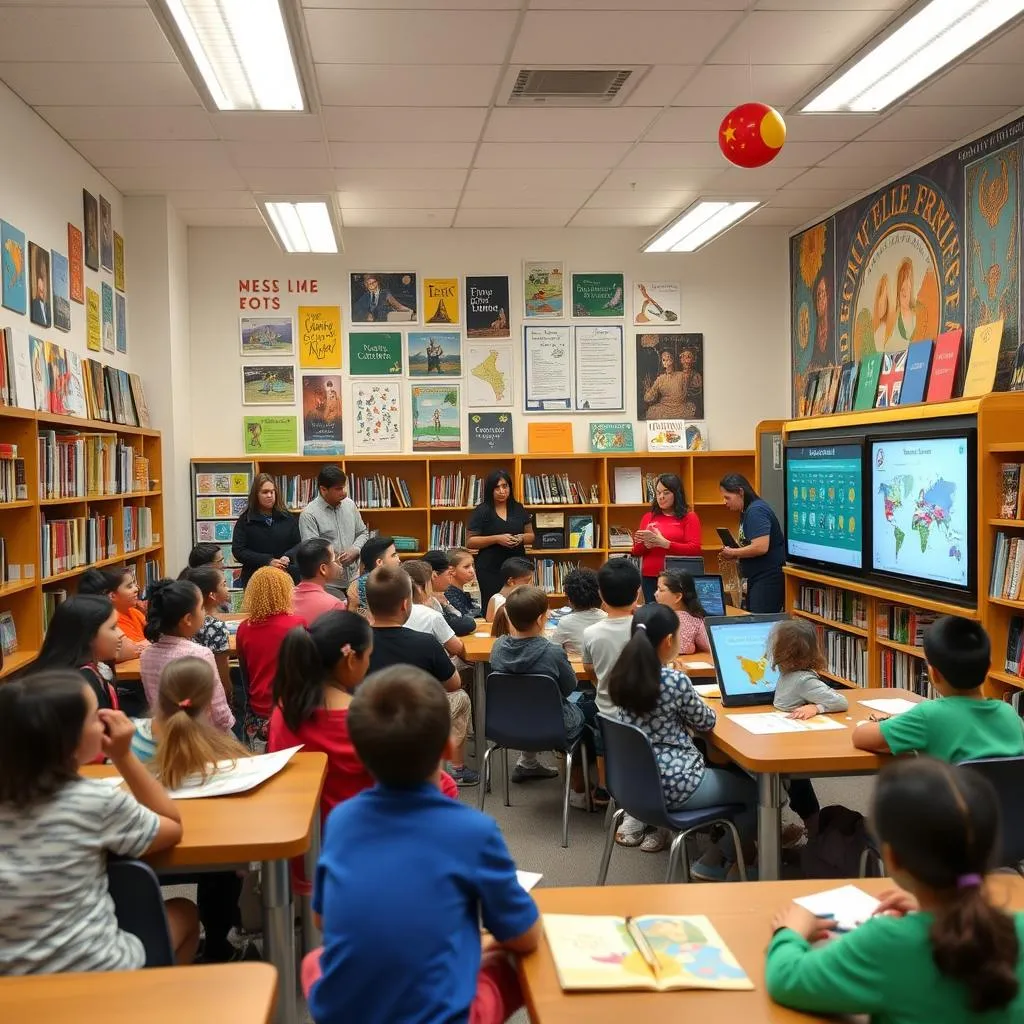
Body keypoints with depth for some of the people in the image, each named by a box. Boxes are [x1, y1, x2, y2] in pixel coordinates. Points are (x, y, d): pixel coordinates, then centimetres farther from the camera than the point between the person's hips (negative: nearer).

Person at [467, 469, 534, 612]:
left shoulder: (518, 509, 10)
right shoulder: (482, 511, -2)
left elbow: (531, 536, 16)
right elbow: (470, 542, -6)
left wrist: (521, 538, -7)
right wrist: (497, 539, -17)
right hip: (491, 569, -3)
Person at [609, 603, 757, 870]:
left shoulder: (622, 675, -2)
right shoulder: (675, 680, -20)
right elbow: (706, 723, -3)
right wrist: (706, 708, 17)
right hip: (673, 784, -8)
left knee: (732, 774, 30)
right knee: (757, 791, 14)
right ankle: (714, 864, 16)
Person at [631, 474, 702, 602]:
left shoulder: (689, 517, 3)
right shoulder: (648, 517, 14)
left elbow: (695, 549, -8)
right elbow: (636, 551, 14)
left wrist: (663, 543, -16)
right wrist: (646, 544, -9)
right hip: (650, 578, 3)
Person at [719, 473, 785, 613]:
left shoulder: (756, 511, -16)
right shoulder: (746, 511, 13)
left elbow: (761, 547, -25)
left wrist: (733, 553, -11)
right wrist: (732, 553, 4)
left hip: (769, 577, -10)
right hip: (756, 577, 10)